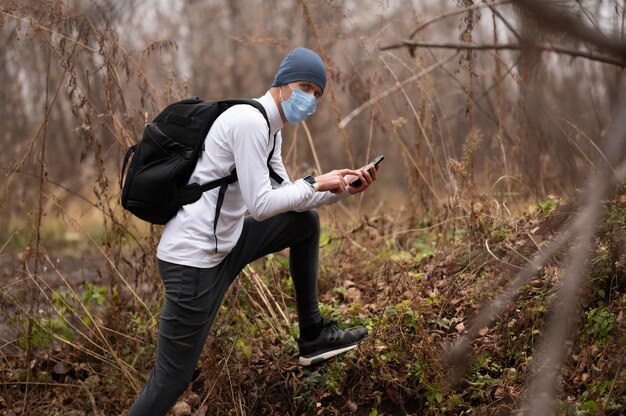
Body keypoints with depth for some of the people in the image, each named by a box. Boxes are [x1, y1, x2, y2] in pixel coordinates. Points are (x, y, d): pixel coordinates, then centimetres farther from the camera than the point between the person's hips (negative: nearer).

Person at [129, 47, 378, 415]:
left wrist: (343, 189, 8)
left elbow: (287, 197, 18)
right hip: (194, 258, -10)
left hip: (224, 243, 10)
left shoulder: (269, 128, 13)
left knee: (306, 221, 19)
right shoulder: (249, 121, -18)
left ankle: (313, 336, 23)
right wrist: (315, 183, -11)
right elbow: (260, 206, -22)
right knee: (171, 381, -6)